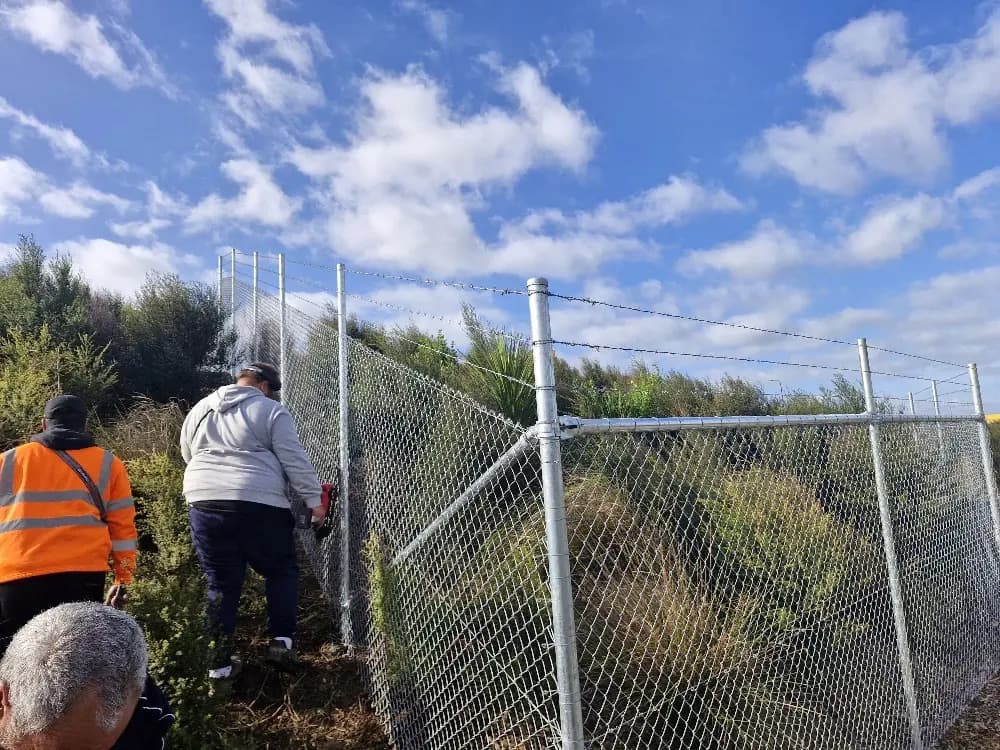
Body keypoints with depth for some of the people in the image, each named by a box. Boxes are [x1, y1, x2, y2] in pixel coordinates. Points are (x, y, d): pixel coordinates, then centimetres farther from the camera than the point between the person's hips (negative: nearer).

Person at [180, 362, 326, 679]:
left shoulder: (199, 410, 17)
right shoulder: (272, 411, 0)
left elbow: (189, 457, 27)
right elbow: (295, 462, -5)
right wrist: (313, 500, -1)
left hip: (204, 504, 5)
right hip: (260, 507, -4)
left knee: (221, 584, 13)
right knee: (282, 572, 14)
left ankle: (219, 661, 16)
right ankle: (281, 641, 5)